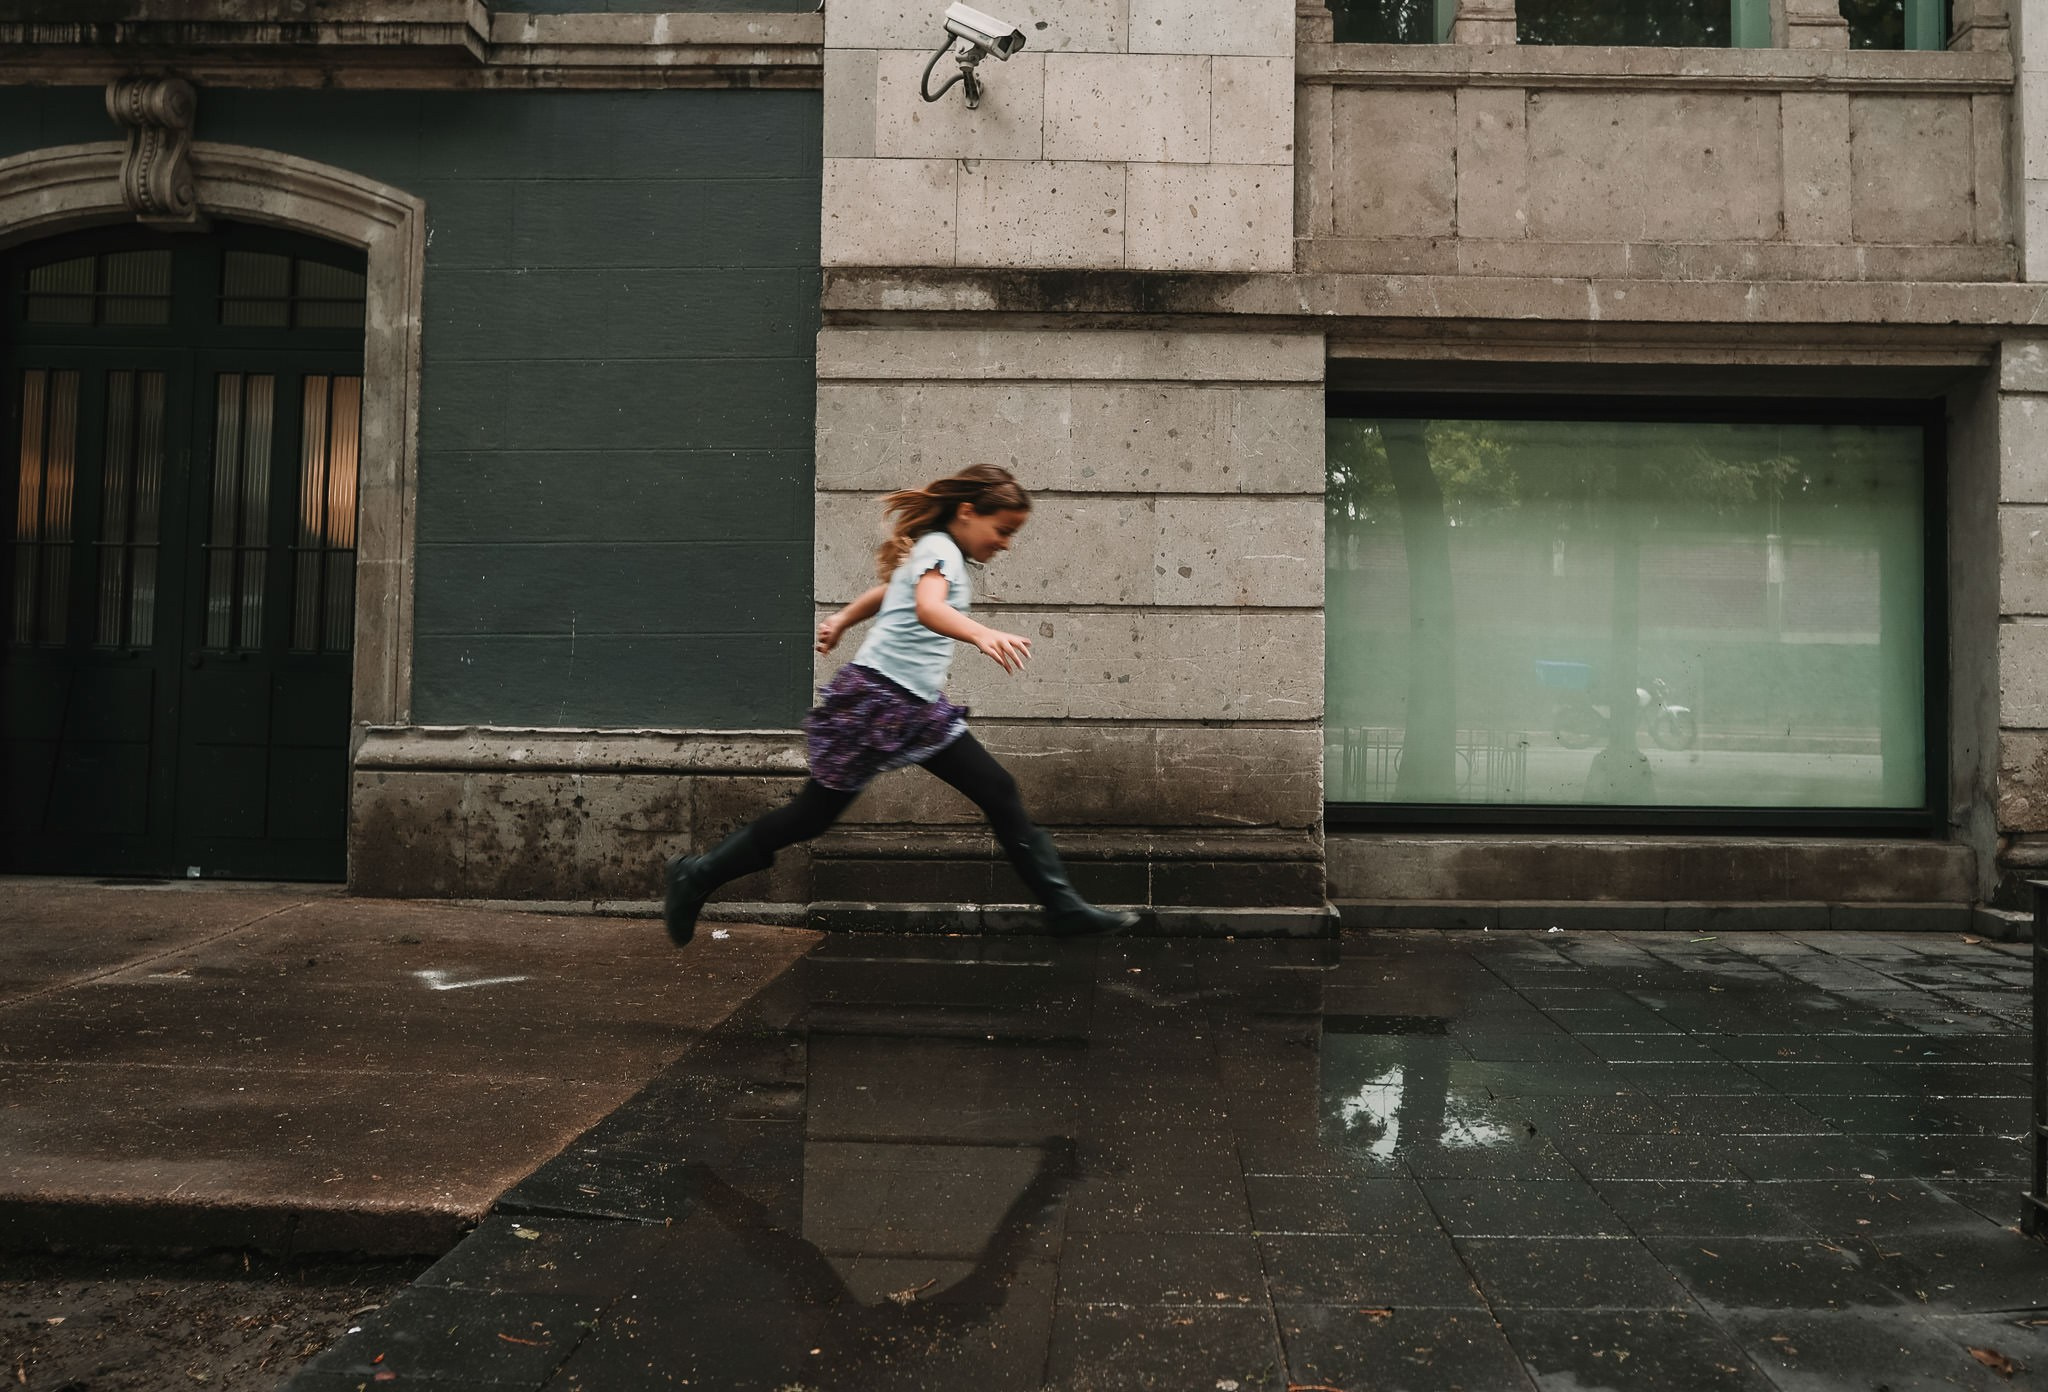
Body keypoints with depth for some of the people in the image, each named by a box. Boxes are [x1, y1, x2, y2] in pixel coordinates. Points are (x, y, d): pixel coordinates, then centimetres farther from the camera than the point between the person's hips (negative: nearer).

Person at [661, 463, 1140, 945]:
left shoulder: (938, 551, 15)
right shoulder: (940, 549, -15)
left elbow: (888, 591, 31)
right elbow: (927, 607, -37)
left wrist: (841, 621, 43)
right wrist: (984, 634, -53)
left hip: (919, 707, 9)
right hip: (877, 696, -9)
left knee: (998, 791, 1)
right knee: (811, 815, 3)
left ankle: (1064, 906, 5)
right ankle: (698, 875, 19)